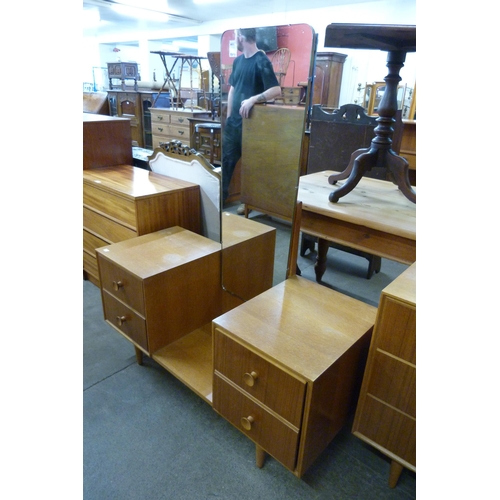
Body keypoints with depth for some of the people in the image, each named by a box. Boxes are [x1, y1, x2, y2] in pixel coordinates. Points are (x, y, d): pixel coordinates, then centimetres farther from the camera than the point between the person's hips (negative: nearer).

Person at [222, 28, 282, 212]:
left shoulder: (262, 61, -11)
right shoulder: (238, 60, 11)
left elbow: (276, 90, -20)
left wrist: (253, 99, -31)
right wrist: (228, 116, 12)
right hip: (234, 121, 7)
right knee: (226, 158, 8)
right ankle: (221, 195, 19)